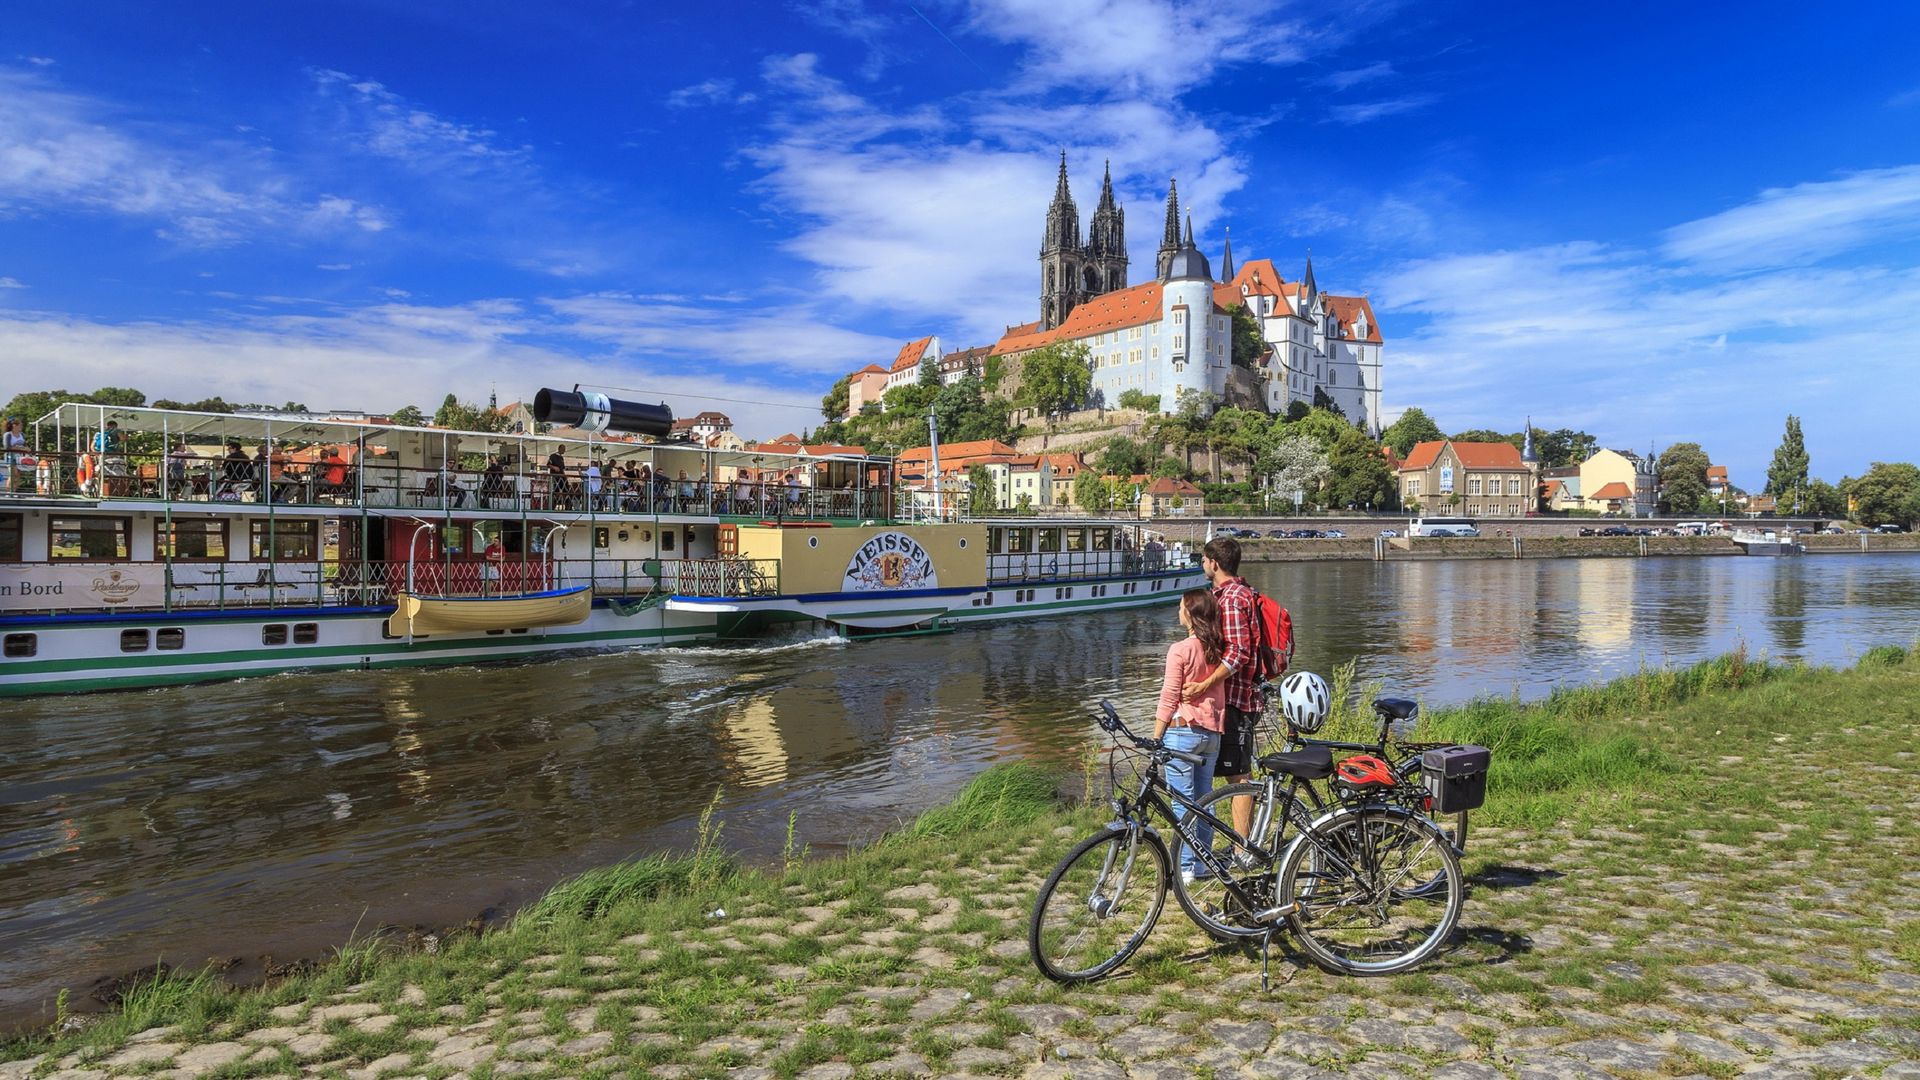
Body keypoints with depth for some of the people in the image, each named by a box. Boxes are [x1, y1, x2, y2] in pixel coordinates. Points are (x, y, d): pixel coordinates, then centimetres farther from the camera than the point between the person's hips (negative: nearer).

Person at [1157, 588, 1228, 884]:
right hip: (1213, 731, 7)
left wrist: (1155, 739, -4)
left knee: (1182, 801, 0)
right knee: (1204, 798, 14)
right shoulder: (1219, 648, 4)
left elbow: (1168, 698, -11)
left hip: (1183, 730, -6)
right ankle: (1202, 863, 22)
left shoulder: (1180, 650, -14)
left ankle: (1185, 867, 5)